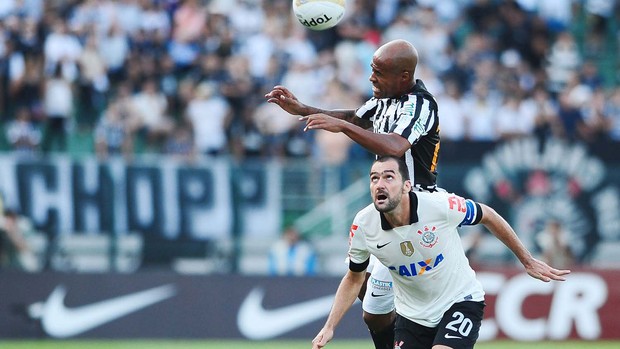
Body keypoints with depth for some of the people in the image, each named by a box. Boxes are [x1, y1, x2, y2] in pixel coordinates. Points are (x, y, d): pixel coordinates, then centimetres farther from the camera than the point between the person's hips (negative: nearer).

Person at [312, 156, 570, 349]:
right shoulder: (363, 226, -16)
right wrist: (329, 327, -6)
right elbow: (353, 279, 3)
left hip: (460, 301, -4)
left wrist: (527, 261, 3)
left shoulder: (440, 205, -26)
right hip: (412, 315, 4)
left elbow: (488, 217, -6)